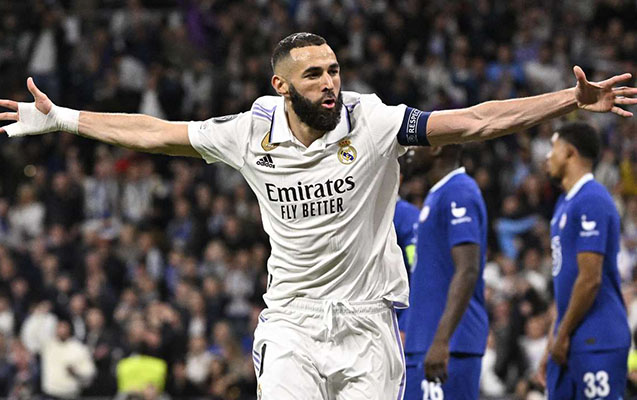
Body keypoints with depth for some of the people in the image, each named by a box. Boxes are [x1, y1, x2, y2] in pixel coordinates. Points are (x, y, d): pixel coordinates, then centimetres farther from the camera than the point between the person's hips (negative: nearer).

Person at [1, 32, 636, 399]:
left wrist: (573, 99, -23)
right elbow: (156, 133, 12)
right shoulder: (250, 134, 0)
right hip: (291, 325, 1)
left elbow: (475, 122, -13)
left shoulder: (374, 123, -8)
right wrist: (59, 119, 17)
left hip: (367, 325, -1)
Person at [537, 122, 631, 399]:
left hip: (596, 344, -10)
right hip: (568, 344, 10)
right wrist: (553, 342, 20)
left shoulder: (591, 202, -14)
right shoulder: (565, 204, 18)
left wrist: (562, 335, -11)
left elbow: (590, 280, -18)